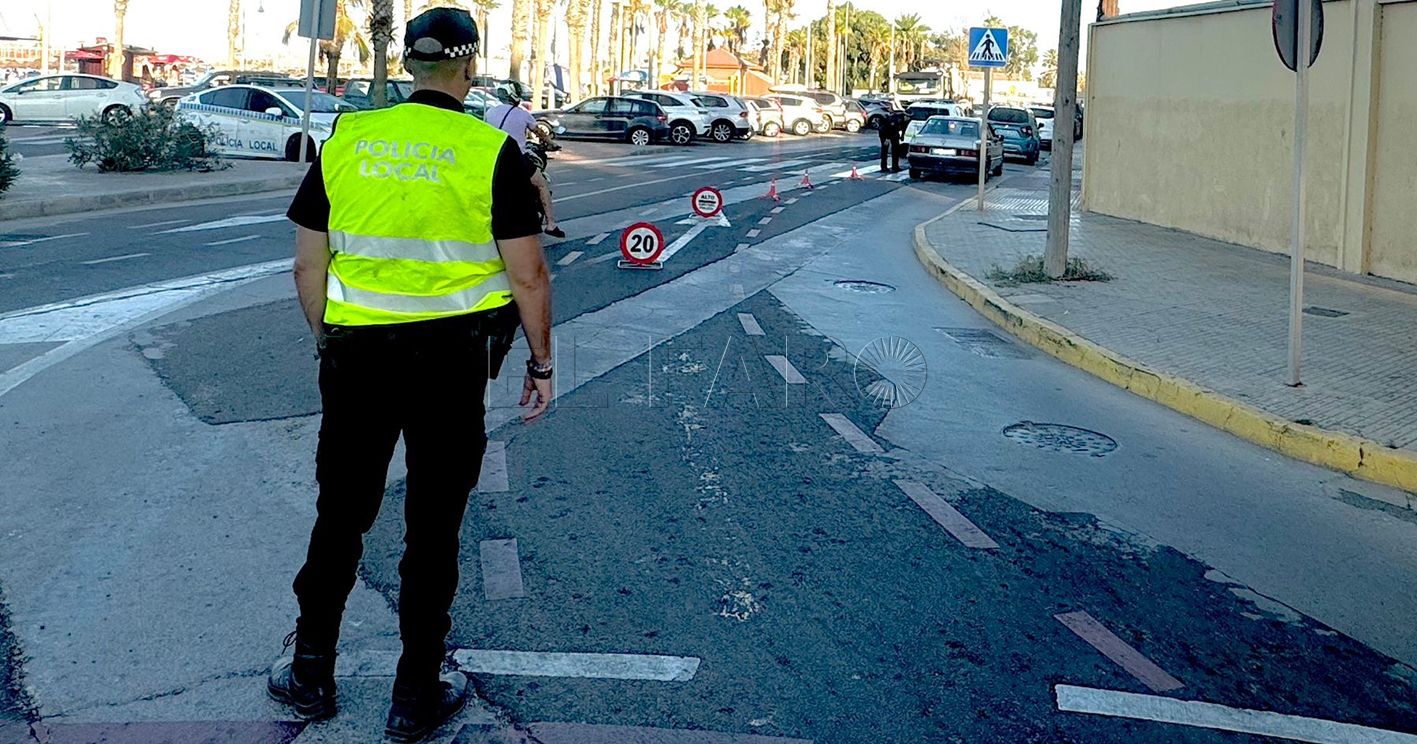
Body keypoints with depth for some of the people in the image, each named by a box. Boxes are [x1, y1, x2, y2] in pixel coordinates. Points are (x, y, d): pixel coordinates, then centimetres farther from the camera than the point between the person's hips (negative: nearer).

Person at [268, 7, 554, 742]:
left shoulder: (346, 139, 2)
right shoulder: (491, 151, -7)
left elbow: (309, 264, 7)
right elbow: (527, 274, -7)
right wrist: (541, 364, 5)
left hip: (357, 351, 3)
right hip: (452, 357, -2)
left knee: (340, 513, 17)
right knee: (432, 525, 9)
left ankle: (310, 673, 30)